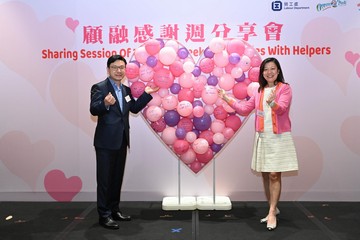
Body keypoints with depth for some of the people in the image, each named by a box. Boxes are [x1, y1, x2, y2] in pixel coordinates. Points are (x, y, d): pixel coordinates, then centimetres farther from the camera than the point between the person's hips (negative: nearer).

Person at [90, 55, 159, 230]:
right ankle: (104, 215, 10)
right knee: (104, 179, 1)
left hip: (122, 141, 7)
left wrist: (146, 94, 11)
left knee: (117, 178, 15)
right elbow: (93, 110, -20)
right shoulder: (99, 87, -9)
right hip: (106, 141, -7)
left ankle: (114, 210, 28)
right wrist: (105, 104, -40)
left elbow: (134, 108, 18)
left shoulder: (126, 89, 12)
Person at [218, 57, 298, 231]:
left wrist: (272, 102, -41)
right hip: (262, 138, 5)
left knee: (275, 175, -6)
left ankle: (271, 213, 2)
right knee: (265, 175, 10)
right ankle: (273, 208, 25)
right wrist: (227, 99, 5)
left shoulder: (285, 88, -5)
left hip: (279, 138, -5)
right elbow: (244, 110, 11)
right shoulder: (259, 91, 11)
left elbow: (281, 109, -21)